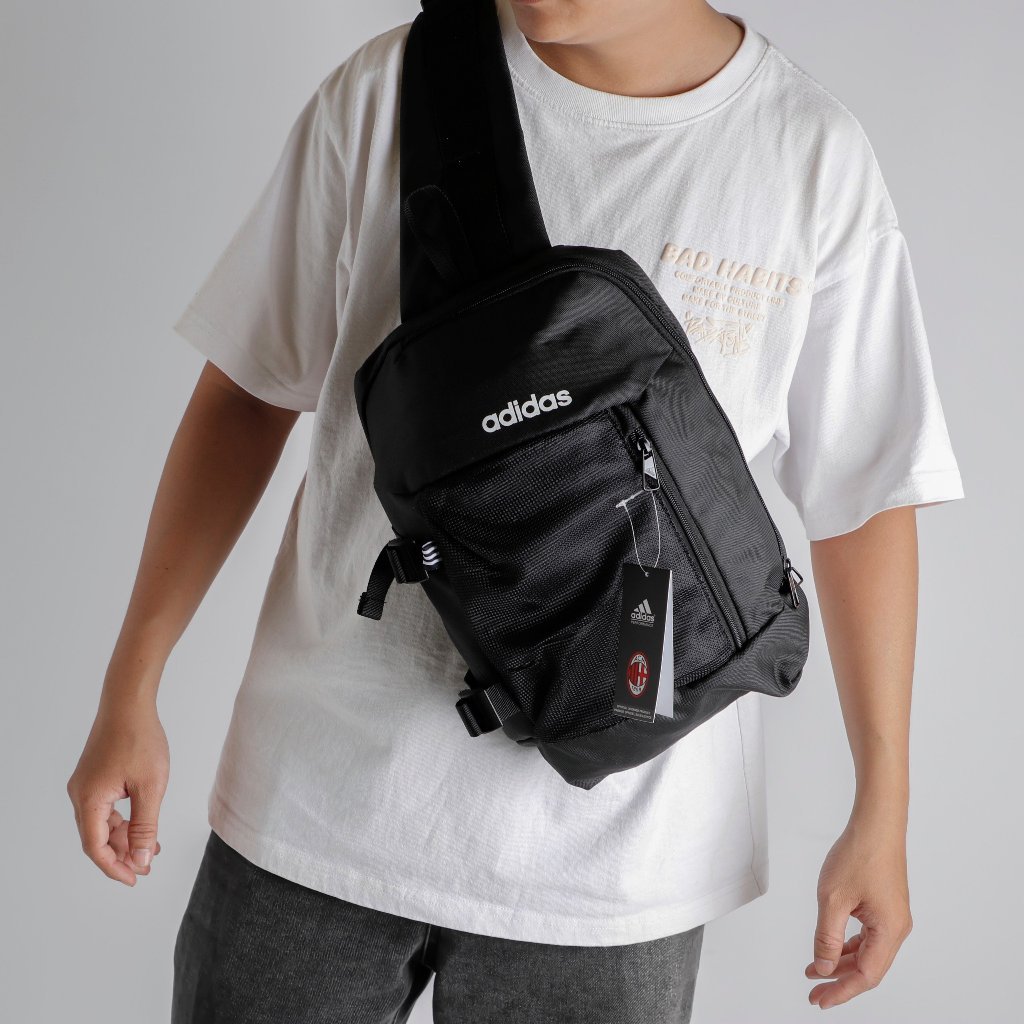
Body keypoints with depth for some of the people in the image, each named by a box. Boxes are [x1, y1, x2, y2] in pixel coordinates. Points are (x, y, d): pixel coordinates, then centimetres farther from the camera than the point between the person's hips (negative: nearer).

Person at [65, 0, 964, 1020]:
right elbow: (248, 391, 3)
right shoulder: (385, 91, -3)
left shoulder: (815, 158, -6)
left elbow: (865, 499, 1)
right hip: (317, 798, 1)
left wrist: (882, 804, 2)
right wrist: (129, 693, 4)